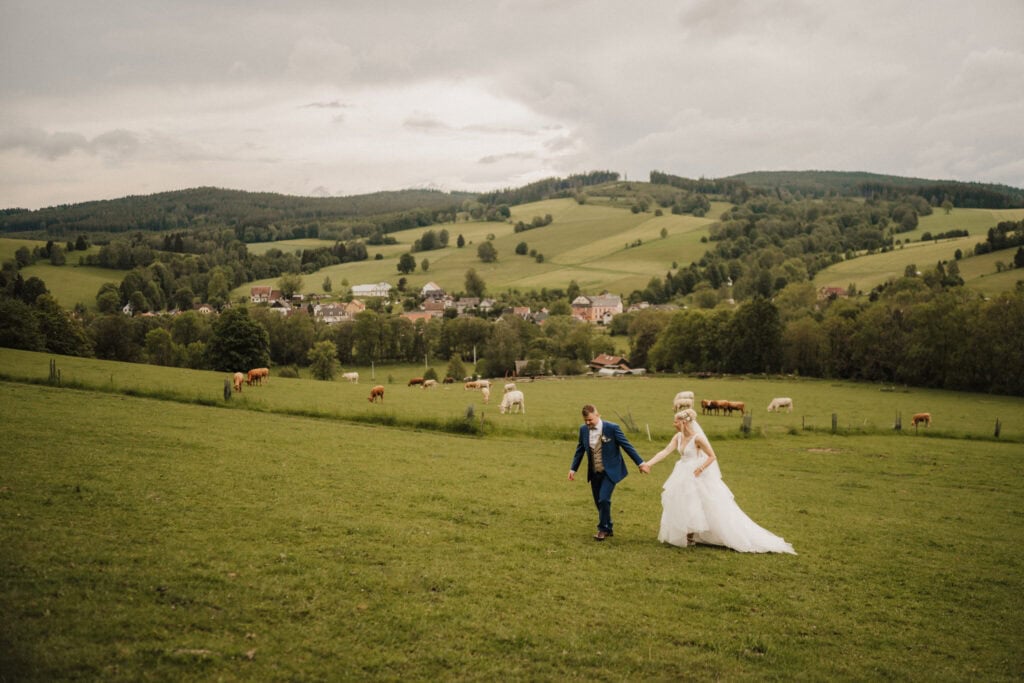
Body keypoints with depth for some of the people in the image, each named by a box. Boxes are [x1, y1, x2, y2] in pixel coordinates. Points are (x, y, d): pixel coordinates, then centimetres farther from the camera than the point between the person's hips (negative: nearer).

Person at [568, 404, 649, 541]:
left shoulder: (612, 428, -14)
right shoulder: (583, 429, -2)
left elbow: (627, 446, -9)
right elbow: (580, 450, 12)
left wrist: (640, 463, -8)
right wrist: (573, 469, 11)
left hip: (609, 471, -5)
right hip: (594, 473, 5)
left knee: (604, 499, -17)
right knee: (599, 502, 9)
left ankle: (603, 529, 2)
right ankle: (608, 528, 28)